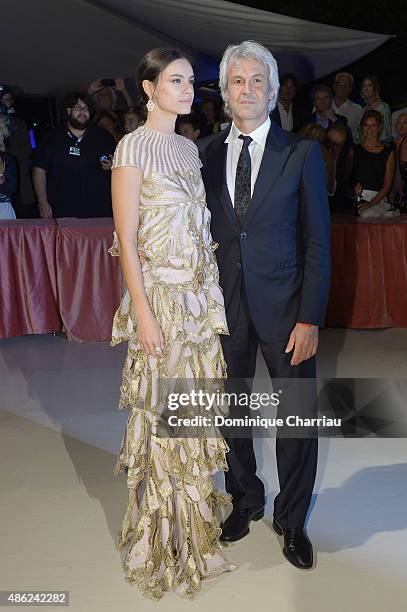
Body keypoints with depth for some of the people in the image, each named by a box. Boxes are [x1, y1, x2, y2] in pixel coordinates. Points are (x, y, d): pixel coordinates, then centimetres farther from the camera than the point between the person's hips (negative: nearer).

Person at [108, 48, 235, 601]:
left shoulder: (190, 148, 13)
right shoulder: (133, 147, -8)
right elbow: (126, 237, -12)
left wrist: (213, 294, 11)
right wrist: (143, 314, -16)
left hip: (202, 293, 7)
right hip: (161, 294, -7)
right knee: (163, 414, 2)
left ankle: (197, 523, 32)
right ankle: (164, 539, 21)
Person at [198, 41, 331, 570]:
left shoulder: (302, 153, -1)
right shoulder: (205, 154, 6)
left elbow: (317, 241, -3)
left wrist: (310, 318, -11)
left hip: (283, 307, -2)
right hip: (223, 304, 2)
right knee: (229, 411, 14)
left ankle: (291, 520, 28)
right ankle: (245, 500, 38)